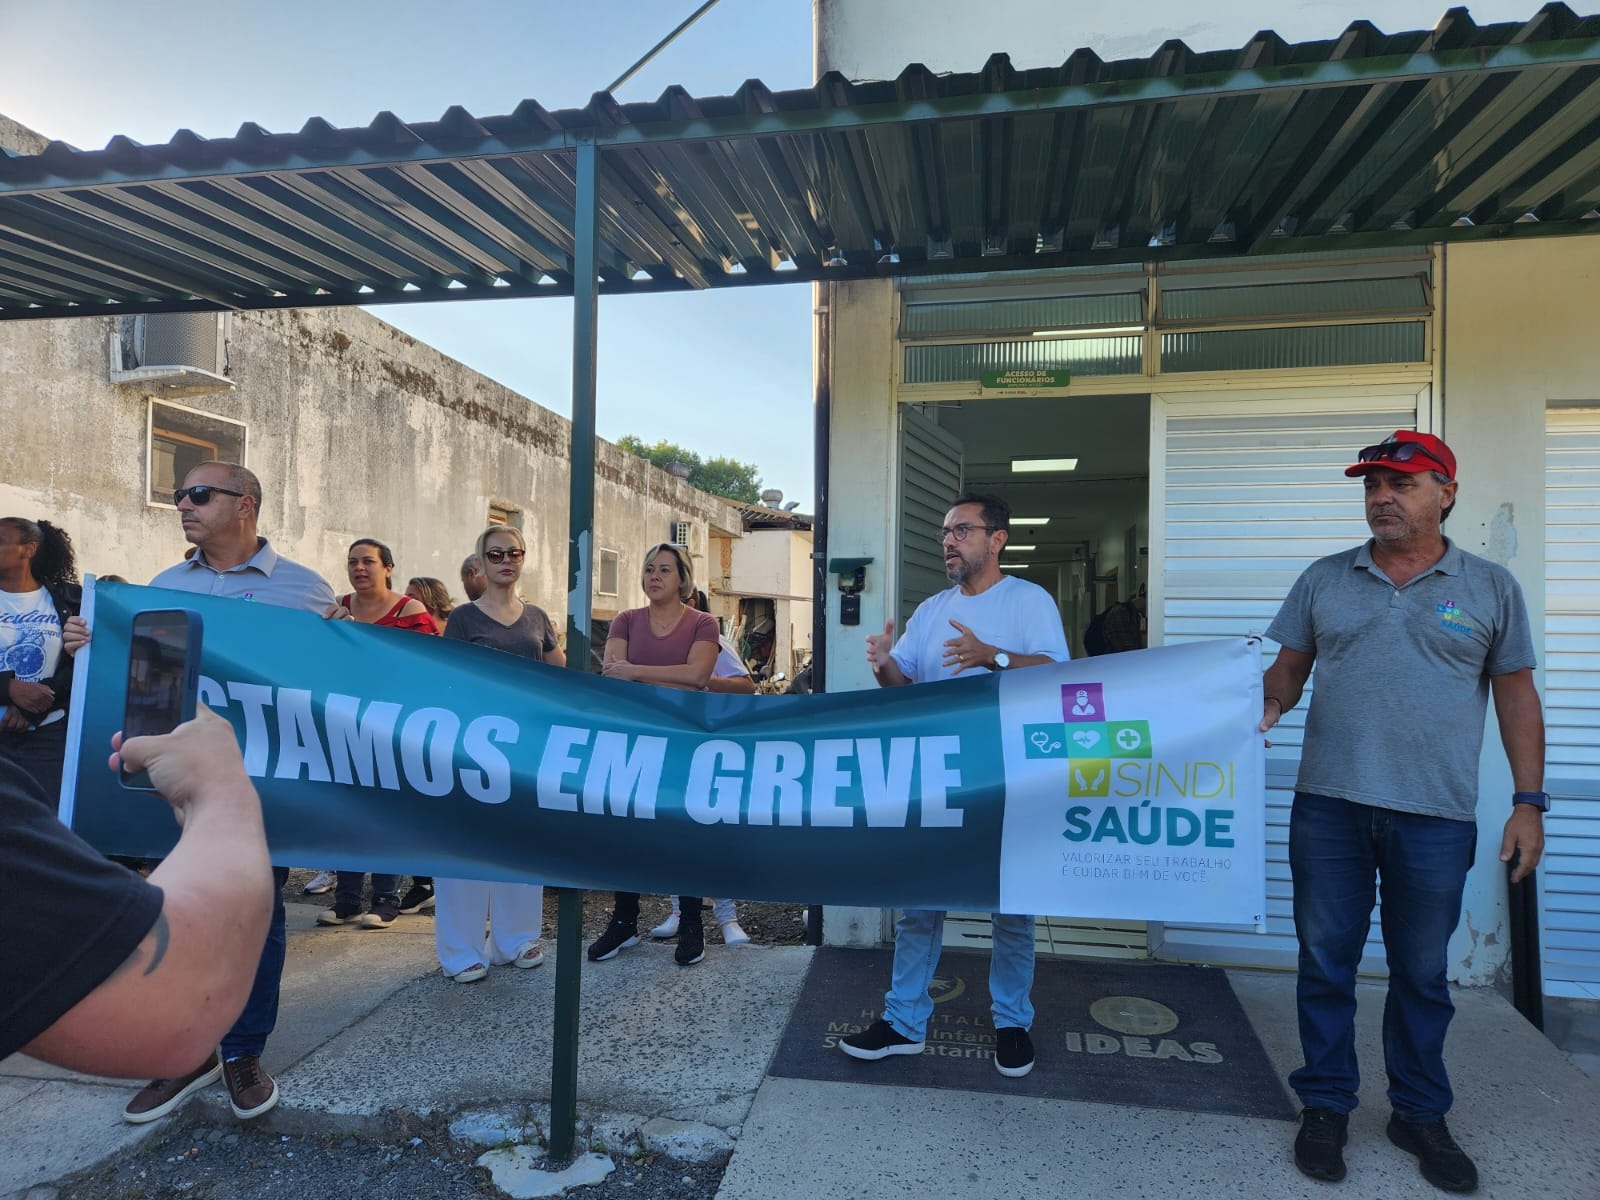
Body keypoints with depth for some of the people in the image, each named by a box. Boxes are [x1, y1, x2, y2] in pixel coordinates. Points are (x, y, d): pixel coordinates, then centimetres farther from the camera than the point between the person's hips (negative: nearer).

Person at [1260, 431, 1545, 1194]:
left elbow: (1516, 699, 5)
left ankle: (1420, 1114, 31)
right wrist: (1268, 702, -14)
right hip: (1329, 808, 1)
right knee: (1326, 962, 10)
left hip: (1436, 817, -1)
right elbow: (1289, 668, 8)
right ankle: (1326, 1104, 26)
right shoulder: (1324, 579, 5)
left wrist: (1528, 801, 0)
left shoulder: (1491, 588, 3)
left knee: (1421, 973, 13)